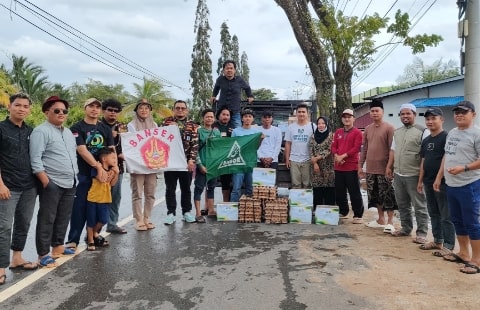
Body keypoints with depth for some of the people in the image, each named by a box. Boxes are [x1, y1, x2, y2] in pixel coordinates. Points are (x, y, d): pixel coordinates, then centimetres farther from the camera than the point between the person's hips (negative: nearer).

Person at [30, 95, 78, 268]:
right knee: (47, 219, -1)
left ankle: (58, 246, 28)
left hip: (70, 183, 8)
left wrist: (75, 175, 17)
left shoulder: (68, 132, 17)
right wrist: (45, 181, -19)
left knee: (63, 217, 15)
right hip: (52, 183, -8)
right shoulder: (41, 131, -8)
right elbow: (35, 159, -15)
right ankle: (43, 254, 7)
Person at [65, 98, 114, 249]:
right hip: (83, 174, -4)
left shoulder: (105, 129, 11)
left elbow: (112, 149, 7)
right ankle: (73, 239, 7)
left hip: (102, 173, 4)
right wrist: (98, 167, -21)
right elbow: (82, 150, -14)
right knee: (80, 207, -2)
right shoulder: (77, 128, -2)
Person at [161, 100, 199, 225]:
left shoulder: (192, 125, 6)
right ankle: (171, 213, 14)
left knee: (186, 188, 10)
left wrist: (191, 160, -11)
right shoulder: (167, 122, 8)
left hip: (186, 161, 0)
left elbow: (195, 144, -2)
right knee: (170, 188, 5)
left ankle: (186, 212, 21)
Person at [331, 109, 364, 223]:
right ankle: (343, 212, 25)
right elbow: (333, 146, 9)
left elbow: (356, 148, -12)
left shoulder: (357, 132, -2)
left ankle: (358, 215, 4)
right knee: (339, 192, 12)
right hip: (338, 166, 6)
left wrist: (343, 156, -17)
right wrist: (336, 156, -10)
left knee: (354, 192, -4)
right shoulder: (338, 132, 15)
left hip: (351, 167, -6)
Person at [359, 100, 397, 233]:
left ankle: (390, 222, 8)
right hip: (370, 169, 6)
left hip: (384, 169, -6)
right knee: (376, 195, 14)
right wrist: (360, 165, 11)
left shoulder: (389, 128, -8)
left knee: (387, 196, -2)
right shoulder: (367, 129, 11)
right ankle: (381, 219, 26)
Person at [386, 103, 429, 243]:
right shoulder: (397, 132, 15)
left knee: (419, 206, 2)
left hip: (414, 175, -7)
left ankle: (421, 233, 10)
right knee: (402, 205, 16)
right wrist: (389, 166, 14)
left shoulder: (422, 131, -7)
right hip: (398, 174, 7)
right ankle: (406, 228, 29)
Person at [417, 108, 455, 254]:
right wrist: (420, 181, 15)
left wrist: (440, 179, -19)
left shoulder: (446, 137, -10)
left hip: (442, 182, -8)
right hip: (428, 183, 8)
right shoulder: (426, 140, 13)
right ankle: (437, 241, 27)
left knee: (446, 216, 0)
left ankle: (448, 245, 8)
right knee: (433, 213, 16)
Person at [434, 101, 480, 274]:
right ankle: (463, 253, 30)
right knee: (457, 221, 16)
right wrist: (439, 178, 16)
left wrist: (464, 168, -25)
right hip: (451, 185, 8)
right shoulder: (451, 133, 13)